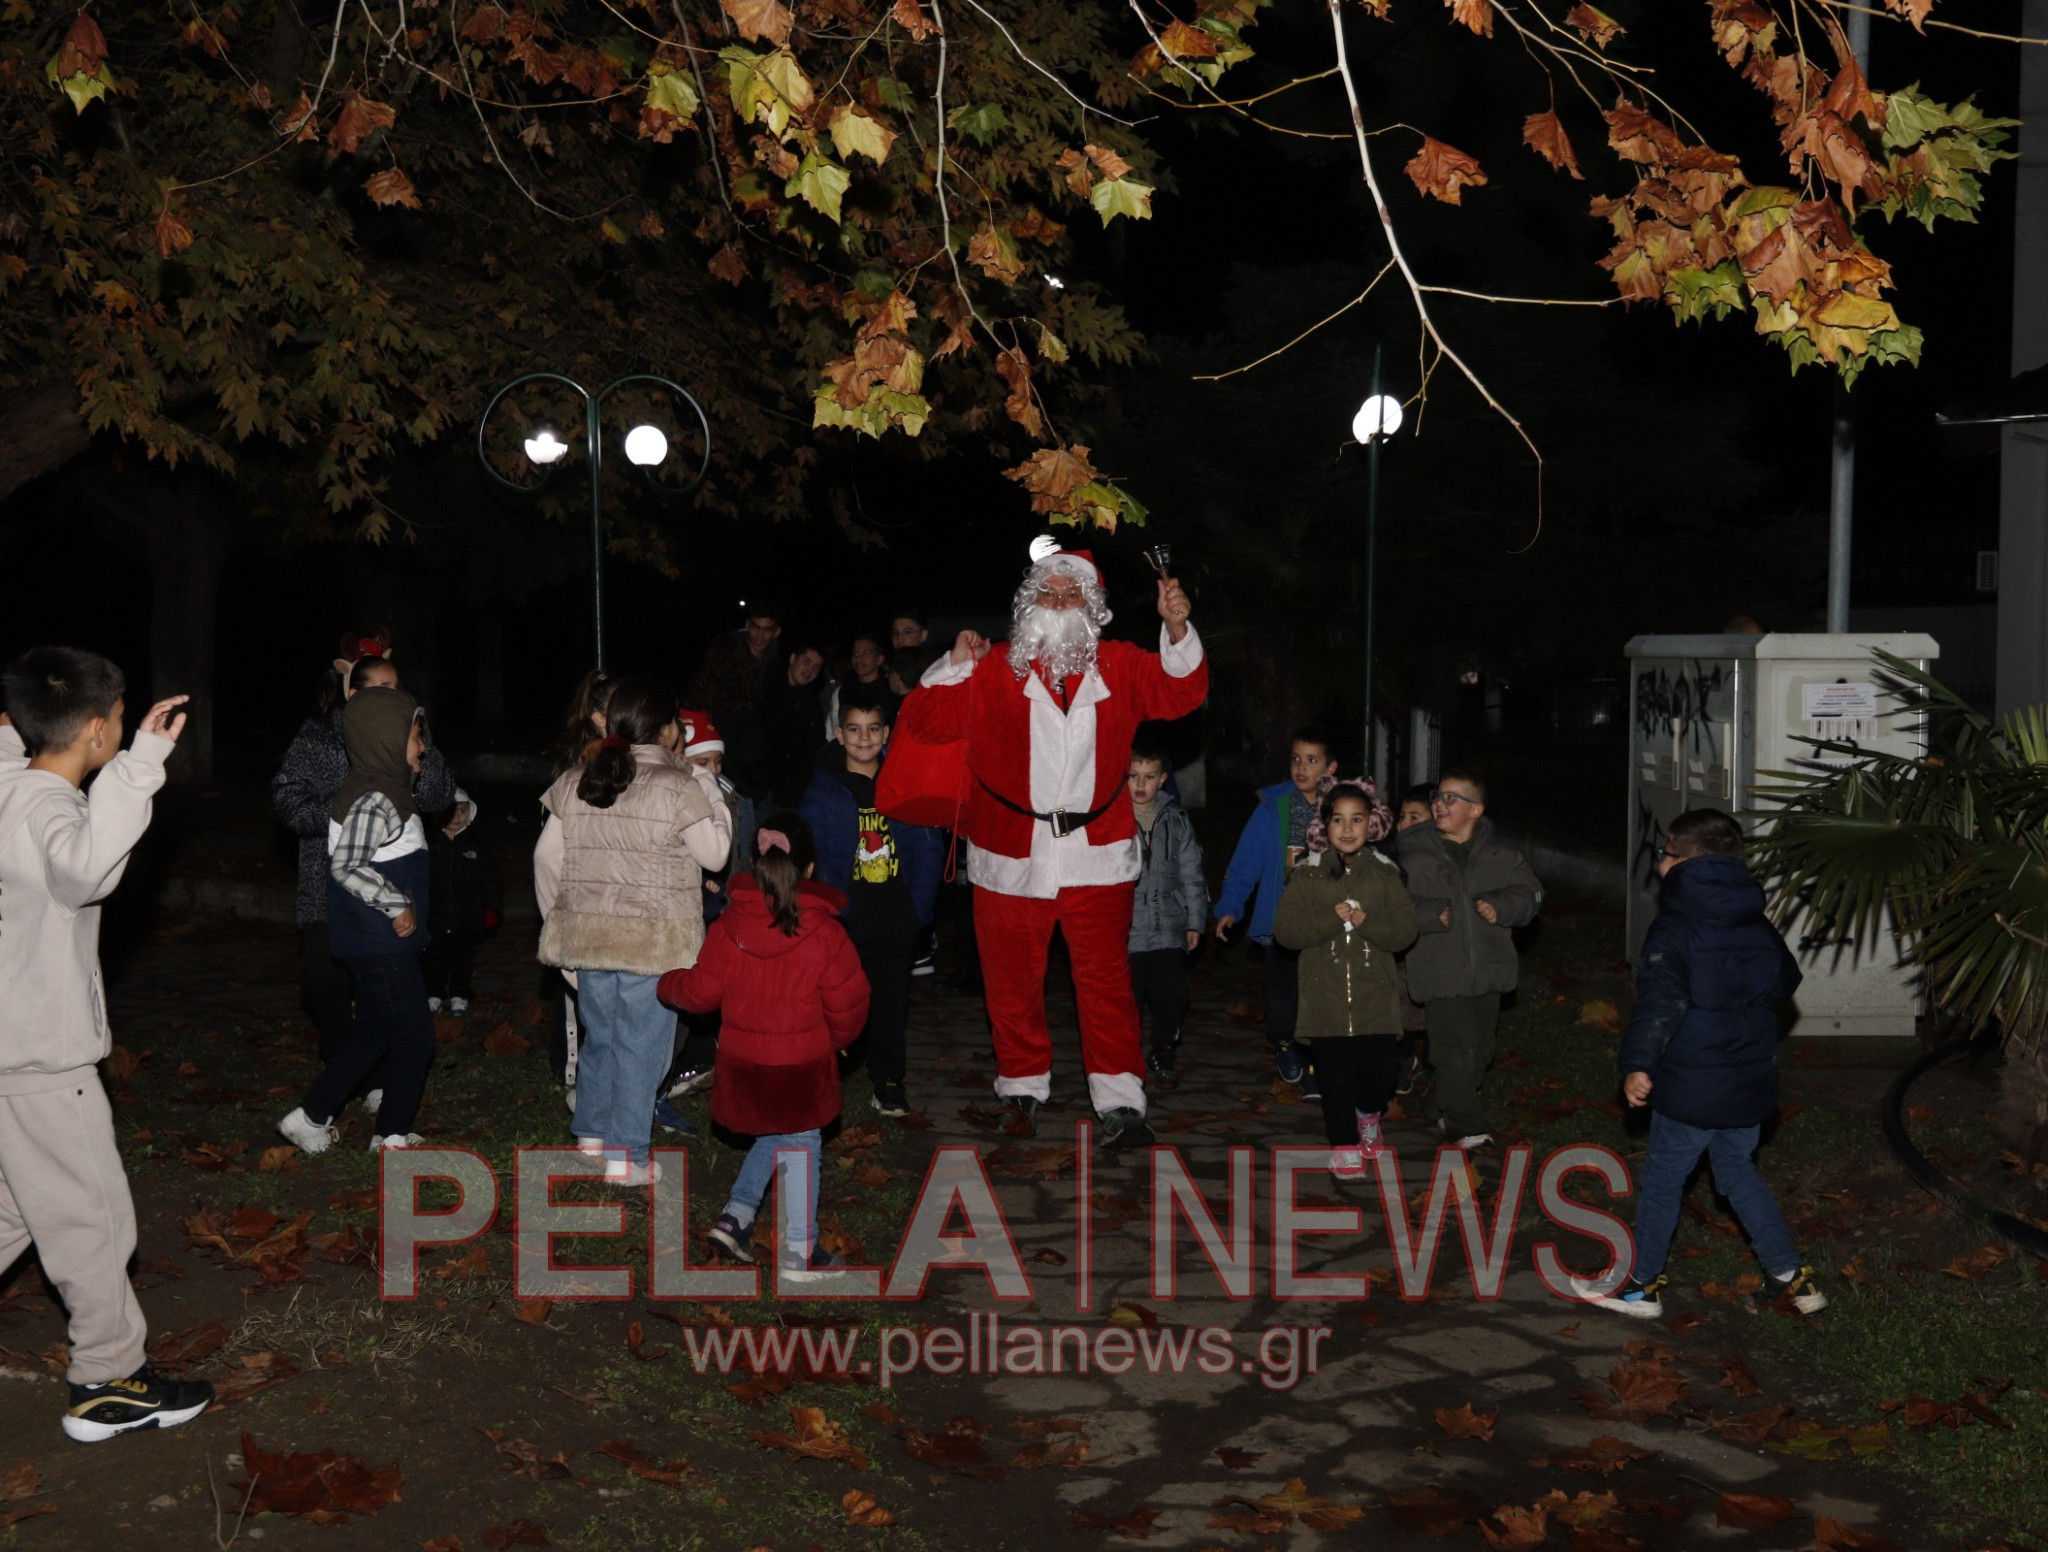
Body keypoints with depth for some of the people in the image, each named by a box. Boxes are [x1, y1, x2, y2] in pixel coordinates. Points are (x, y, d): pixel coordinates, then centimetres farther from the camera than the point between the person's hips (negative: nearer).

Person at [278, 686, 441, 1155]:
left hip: (383, 941, 10)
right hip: (380, 945, -10)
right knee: (413, 1037, 1)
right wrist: (398, 904, -22)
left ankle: (312, 1116, 26)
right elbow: (346, 866, -27)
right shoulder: (374, 801, -20)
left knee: (374, 1032, 19)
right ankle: (393, 1134, 14)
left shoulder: (391, 794, 11)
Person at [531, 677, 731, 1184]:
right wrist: (710, 789, 7)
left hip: (586, 933, 5)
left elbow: (547, 856, 9)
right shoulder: (679, 789, -12)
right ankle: (626, 1157, 7)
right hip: (654, 943, -5)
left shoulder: (574, 783, 5)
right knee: (642, 1046, 3)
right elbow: (715, 854, -3)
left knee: (600, 1035, 20)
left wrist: (557, 917, 20)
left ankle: (592, 1135, 30)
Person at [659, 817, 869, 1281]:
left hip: (742, 1061, 4)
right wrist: (837, 1039, 12)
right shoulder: (824, 933, -16)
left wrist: (669, 984, 22)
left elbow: (701, 992, 0)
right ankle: (799, 1254, 15)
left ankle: (735, 1216, 21)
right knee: (800, 1149, 9)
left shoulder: (728, 926, -8)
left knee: (771, 1138, 25)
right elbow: (847, 1002, -9)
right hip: (801, 1065, -4)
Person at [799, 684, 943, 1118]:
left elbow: (929, 850, 4)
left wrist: (918, 908, -5)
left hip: (895, 919, 1)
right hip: (842, 919, -1)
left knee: (891, 999, 9)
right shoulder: (823, 789, -1)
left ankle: (889, 1079, 23)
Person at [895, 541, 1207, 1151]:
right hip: (1012, 854, 1)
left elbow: (1180, 693, -5)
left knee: (1106, 978, -4)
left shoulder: (1119, 667, 7)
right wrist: (954, 666, -11)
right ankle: (1024, 1089, 27)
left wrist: (1177, 631, -20)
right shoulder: (993, 672, 5)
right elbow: (922, 723, 2)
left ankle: (1120, 1102, 1)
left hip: (1096, 854, 0)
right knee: (1013, 981, 9)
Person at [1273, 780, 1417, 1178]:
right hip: (1325, 997, -1)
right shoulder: (1307, 875, 2)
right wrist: (1331, 919, -18)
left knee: (1382, 1070, -3)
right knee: (1336, 1075, 0)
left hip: (1375, 996, 1)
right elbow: (1285, 929, -6)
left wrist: (1366, 922, -17)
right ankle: (1344, 1143, 18)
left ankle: (1368, 1115, 29)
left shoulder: (1385, 874, 7)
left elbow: (1405, 929, 0)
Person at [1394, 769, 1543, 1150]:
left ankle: (1441, 1108, 32)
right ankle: (1466, 1124, 2)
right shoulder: (1411, 851, -2)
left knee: (1479, 1052, 14)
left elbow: (1529, 893, 6)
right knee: (1456, 1052, -10)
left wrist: (1500, 906, -13)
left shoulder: (1500, 854, 6)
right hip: (1439, 972, -4)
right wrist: (1429, 914, -20)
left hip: (1487, 972, 4)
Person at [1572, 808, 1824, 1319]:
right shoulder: (1757, 924, 7)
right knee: (1739, 1172, 22)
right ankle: (1790, 1277, 22)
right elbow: (1785, 981, 21)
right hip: (1752, 1080, 7)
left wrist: (1638, 1064, -32)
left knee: (1662, 1179, 8)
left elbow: (1660, 1002, -27)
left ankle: (1641, 1285, 20)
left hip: (1693, 1088, -7)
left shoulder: (1674, 930, -17)